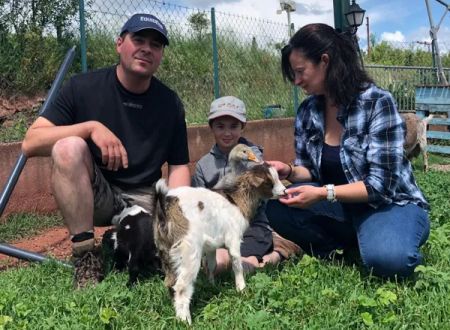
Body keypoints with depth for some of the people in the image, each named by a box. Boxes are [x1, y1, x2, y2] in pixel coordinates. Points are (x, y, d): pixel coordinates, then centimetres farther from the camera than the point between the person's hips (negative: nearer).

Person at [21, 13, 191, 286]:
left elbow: (179, 166, 3)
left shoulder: (170, 104, 0)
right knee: (69, 147, -31)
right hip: (94, 195, -2)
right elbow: (31, 143, -13)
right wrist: (91, 127, -26)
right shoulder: (83, 88, -7)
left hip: (145, 199, 2)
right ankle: (84, 255, -24)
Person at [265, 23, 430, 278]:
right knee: (277, 209, -19)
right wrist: (289, 171, -15)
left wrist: (324, 193, -31)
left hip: (391, 204, -5)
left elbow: (381, 184, -22)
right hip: (343, 204, 5)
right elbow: (311, 169, 8)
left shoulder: (378, 102, -20)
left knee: (384, 257, -37)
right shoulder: (308, 111, -2)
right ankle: (344, 246, -2)